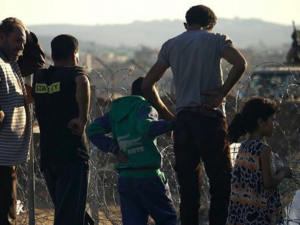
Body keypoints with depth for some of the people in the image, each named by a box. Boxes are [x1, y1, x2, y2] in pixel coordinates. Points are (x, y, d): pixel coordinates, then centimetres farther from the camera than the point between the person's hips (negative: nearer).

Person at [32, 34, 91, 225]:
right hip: (73, 155, -6)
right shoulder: (74, 73, -7)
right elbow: (82, 82, -30)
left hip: (47, 157, 6)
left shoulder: (39, 77, 10)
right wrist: (83, 118, -24)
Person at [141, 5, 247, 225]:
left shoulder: (170, 45, 14)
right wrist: (222, 93, -6)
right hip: (211, 118, -3)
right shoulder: (216, 40, 4)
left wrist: (167, 115, 15)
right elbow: (240, 64, -15)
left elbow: (147, 85, 11)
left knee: (188, 189, 6)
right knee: (221, 183, 1)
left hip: (183, 120, 3)